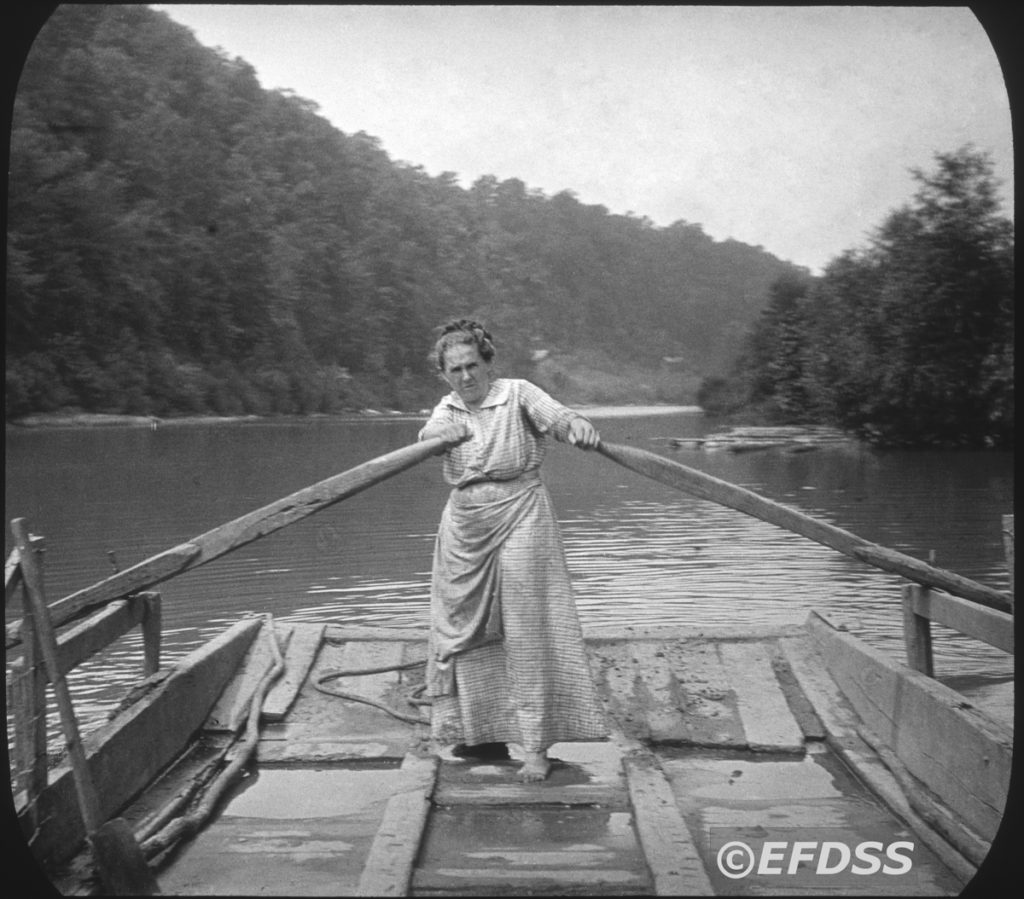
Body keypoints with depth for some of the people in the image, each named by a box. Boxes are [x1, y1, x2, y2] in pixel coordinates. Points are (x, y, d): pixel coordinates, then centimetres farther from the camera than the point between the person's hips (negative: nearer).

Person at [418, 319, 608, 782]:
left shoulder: (517, 394, -5)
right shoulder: (448, 409, 10)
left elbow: (553, 413, -24)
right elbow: (428, 433, -10)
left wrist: (576, 423, -47)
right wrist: (455, 428, -32)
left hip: (518, 517, -6)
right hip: (465, 524, 6)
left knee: (526, 631, -6)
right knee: (467, 627, 10)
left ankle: (536, 746, -2)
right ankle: (484, 731, 24)